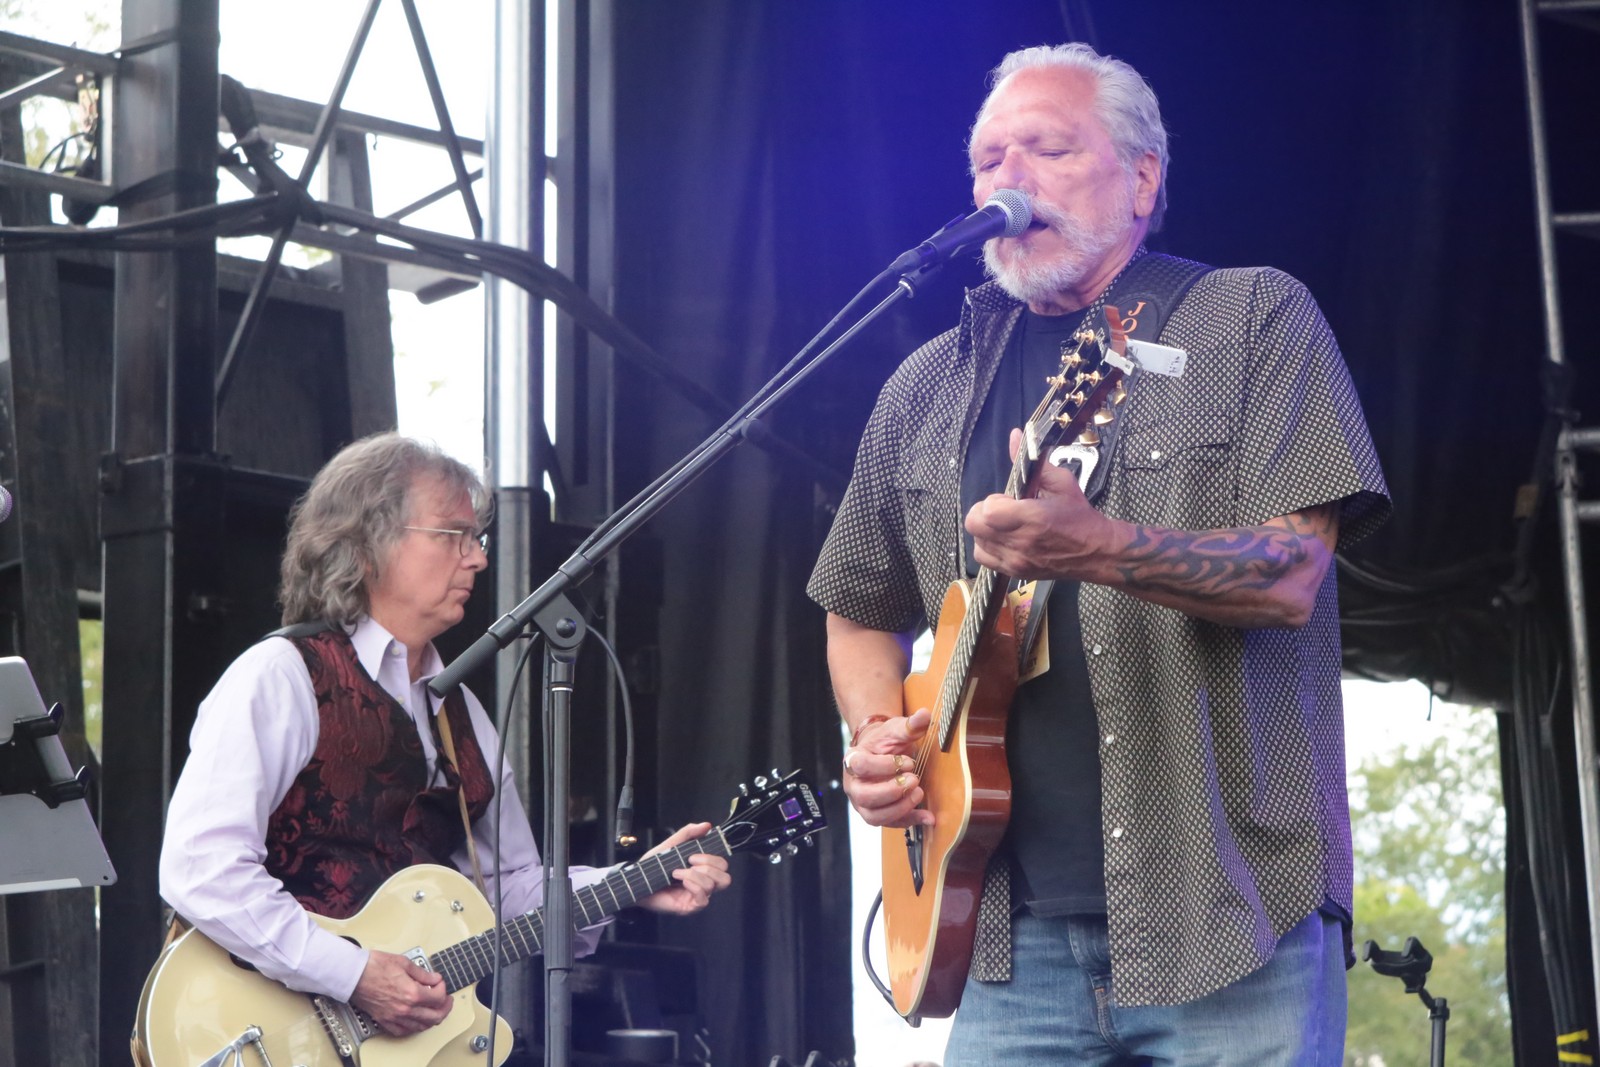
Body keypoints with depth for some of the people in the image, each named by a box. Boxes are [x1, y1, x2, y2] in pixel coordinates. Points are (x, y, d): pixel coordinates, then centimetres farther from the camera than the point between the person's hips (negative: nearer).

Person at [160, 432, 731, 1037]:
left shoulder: (459, 711, 17)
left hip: (422, 1028, 6)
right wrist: (353, 976, -19)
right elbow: (200, 870, -15)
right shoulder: (282, 676, -6)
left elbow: (513, 888, 23)